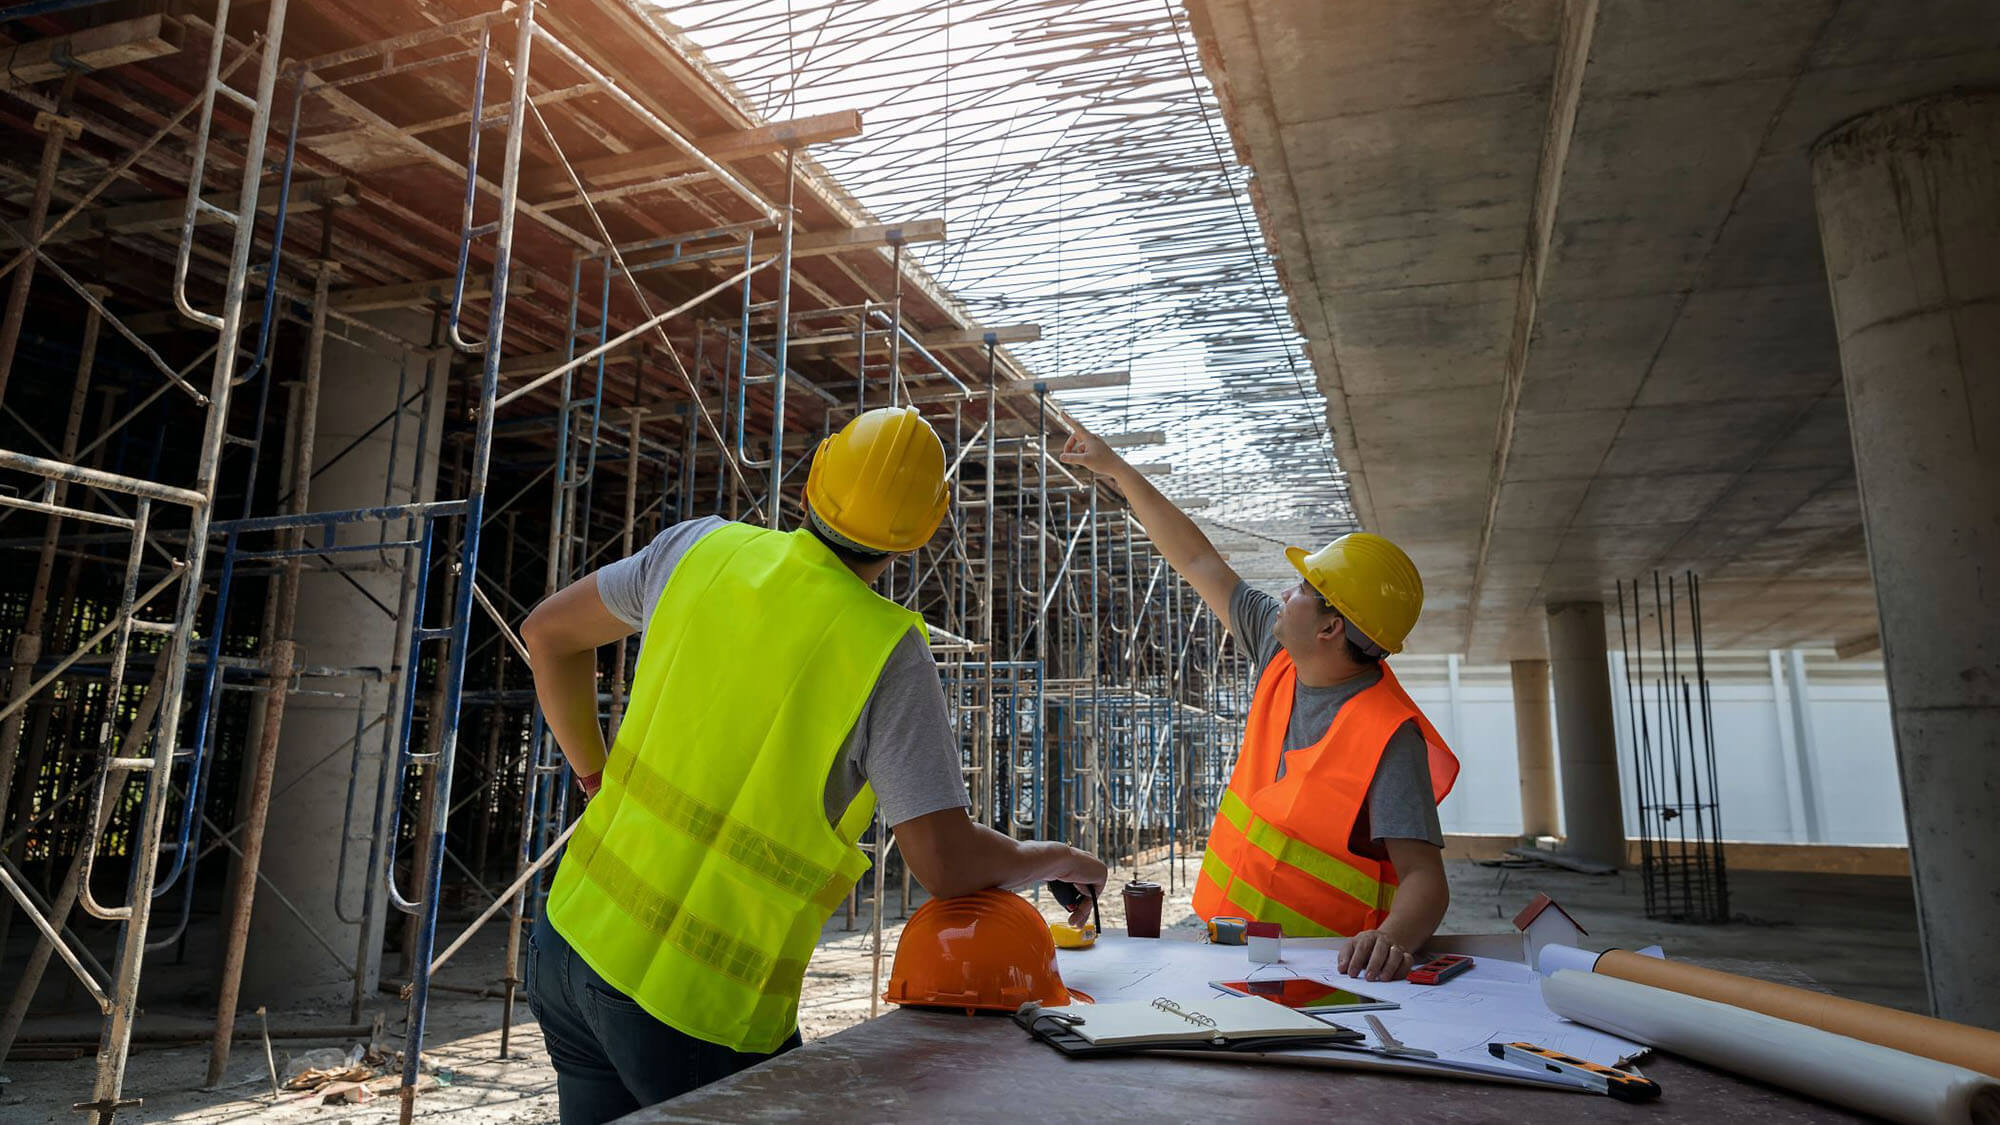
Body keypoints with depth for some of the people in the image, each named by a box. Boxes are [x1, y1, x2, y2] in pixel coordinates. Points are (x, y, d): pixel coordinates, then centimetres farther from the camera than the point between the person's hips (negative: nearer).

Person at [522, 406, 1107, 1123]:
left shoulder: (705, 547, -4)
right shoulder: (887, 652, -18)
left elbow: (549, 635, 10)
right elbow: (948, 865, -18)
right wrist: (1059, 860, 2)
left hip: (574, 938, 6)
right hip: (697, 1010, -5)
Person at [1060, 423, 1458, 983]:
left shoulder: (1388, 736, -18)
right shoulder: (1282, 653, 2)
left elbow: (1425, 877, -21)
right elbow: (1198, 561, 11)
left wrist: (1392, 938, -44)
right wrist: (1116, 469, 17)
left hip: (1314, 964, -6)